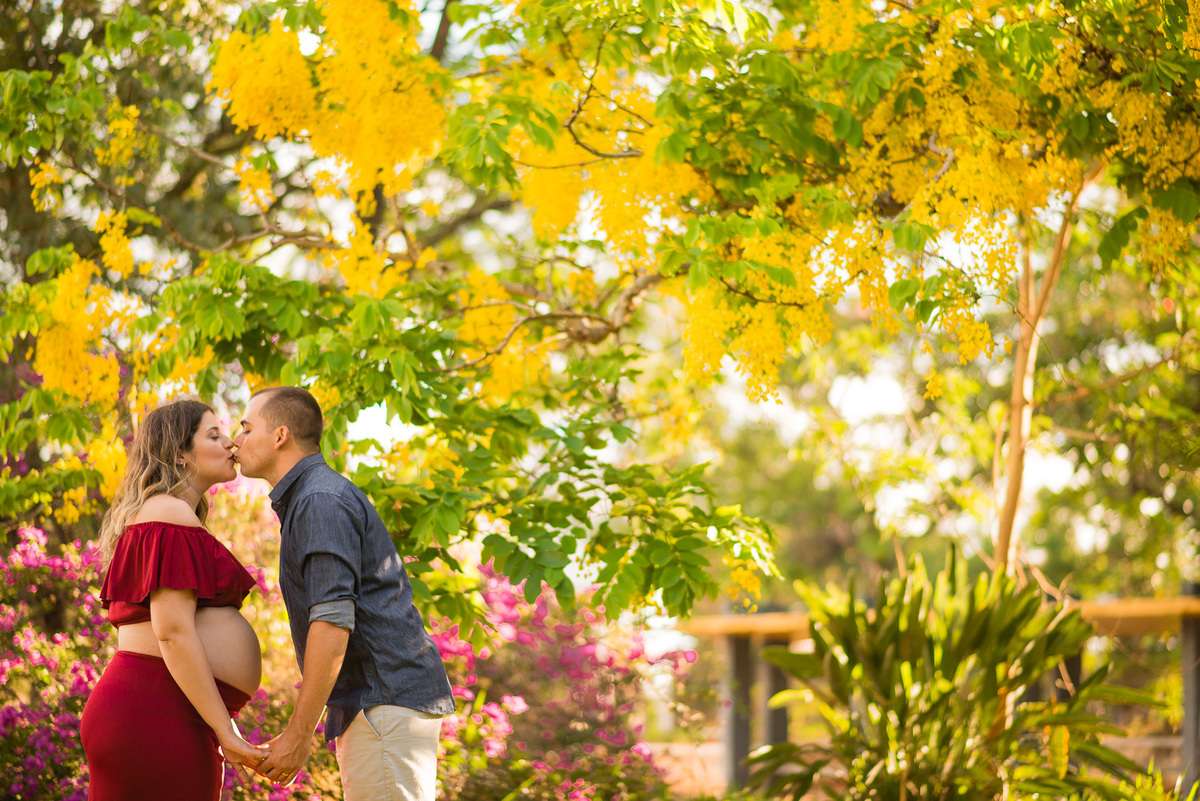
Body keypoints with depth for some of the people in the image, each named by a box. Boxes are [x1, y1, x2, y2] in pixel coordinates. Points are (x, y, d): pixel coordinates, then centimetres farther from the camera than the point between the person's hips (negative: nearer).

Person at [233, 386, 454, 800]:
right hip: (373, 707, 11)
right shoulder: (309, 500, 22)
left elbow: (333, 620, -21)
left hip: (386, 704, -11)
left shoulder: (322, 501, -12)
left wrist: (299, 732, -20)